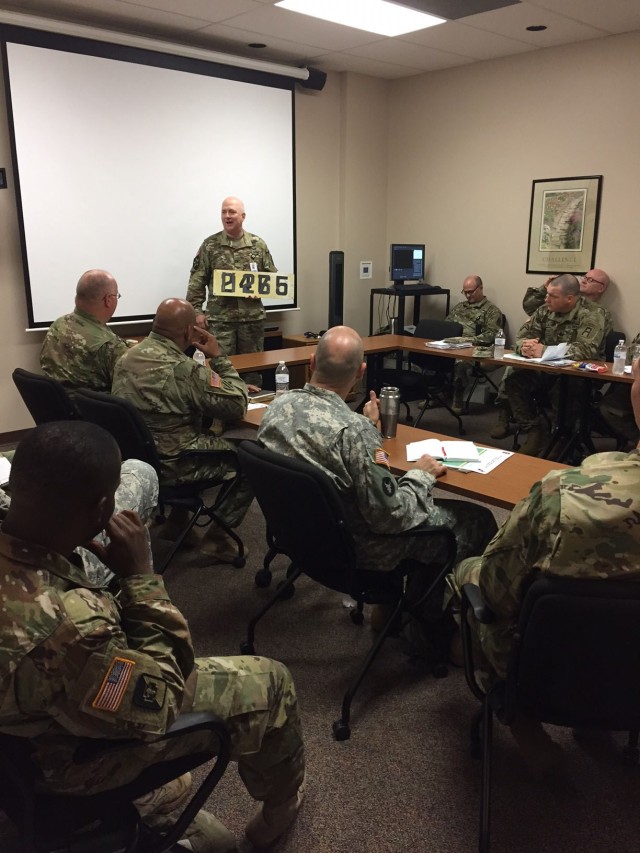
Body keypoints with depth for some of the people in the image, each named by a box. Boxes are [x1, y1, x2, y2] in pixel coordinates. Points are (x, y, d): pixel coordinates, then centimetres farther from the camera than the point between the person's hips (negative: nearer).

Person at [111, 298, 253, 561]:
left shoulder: (127, 357, 1)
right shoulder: (184, 369, -25)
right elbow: (237, 405, -17)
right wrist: (218, 357, -10)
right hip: (170, 465, -8)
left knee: (202, 433, 33)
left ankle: (176, 520, 32)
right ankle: (217, 537, 11)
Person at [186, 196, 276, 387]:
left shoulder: (258, 244, 6)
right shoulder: (210, 245, 2)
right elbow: (197, 281, 1)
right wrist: (197, 310, -5)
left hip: (252, 317, 2)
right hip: (220, 318, -1)